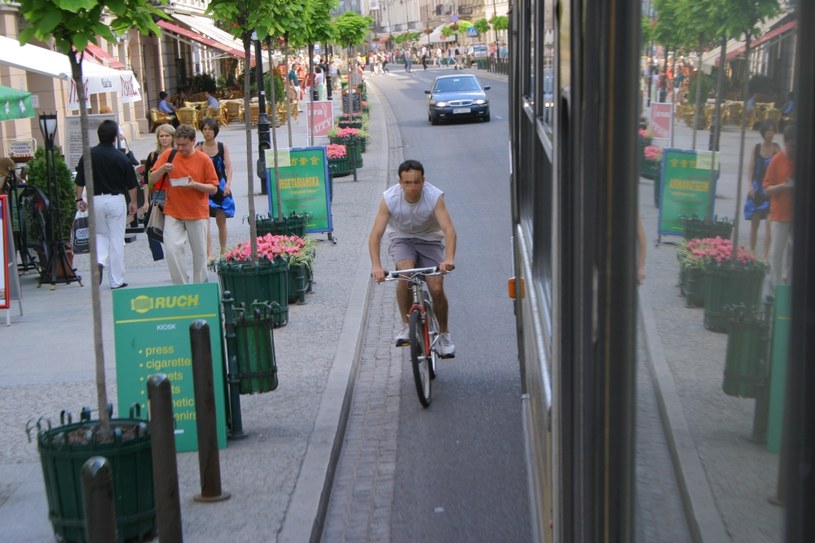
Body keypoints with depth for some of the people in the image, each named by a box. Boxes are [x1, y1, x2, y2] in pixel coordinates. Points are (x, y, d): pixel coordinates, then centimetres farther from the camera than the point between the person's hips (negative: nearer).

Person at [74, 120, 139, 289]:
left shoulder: (89, 155, -4)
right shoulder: (121, 157, -7)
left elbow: (79, 181, 0)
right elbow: (131, 184, -1)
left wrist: (79, 199, 13)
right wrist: (133, 202, 13)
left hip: (96, 199, 2)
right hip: (116, 200, -2)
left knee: (100, 234, 22)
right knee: (116, 240, 4)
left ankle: (99, 261, -6)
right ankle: (116, 281, 7)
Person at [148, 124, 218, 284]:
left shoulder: (204, 159, -3)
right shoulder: (168, 155, 2)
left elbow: (214, 188, -2)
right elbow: (152, 179, 3)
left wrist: (195, 185, -19)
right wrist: (163, 169, -17)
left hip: (198, 213, -1)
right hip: (173, 213, 1)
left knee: (199, 253, 6)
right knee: (171, 249, -14)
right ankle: (181, 285, -1)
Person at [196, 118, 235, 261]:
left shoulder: (222, 147, 2)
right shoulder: (198, 148, 1)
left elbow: (228, 167, -4)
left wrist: (228, 184, -18)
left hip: (220, 187, 1)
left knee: (221, 221, 9)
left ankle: (223, 252, 22)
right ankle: (209, 255, -15)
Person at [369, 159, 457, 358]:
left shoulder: (434, 196, -26)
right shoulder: (390, 198, -24)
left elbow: (449, 230, -36)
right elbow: (375, 235, -28)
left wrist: (449, 258, -53)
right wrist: (376, 265, -44)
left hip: (430, 240, 0)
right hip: (402, 239, 0)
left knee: (437, 288, -14)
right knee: (405, 272, -31)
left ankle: (444, 334, 12)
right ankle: (406, 325, -13)